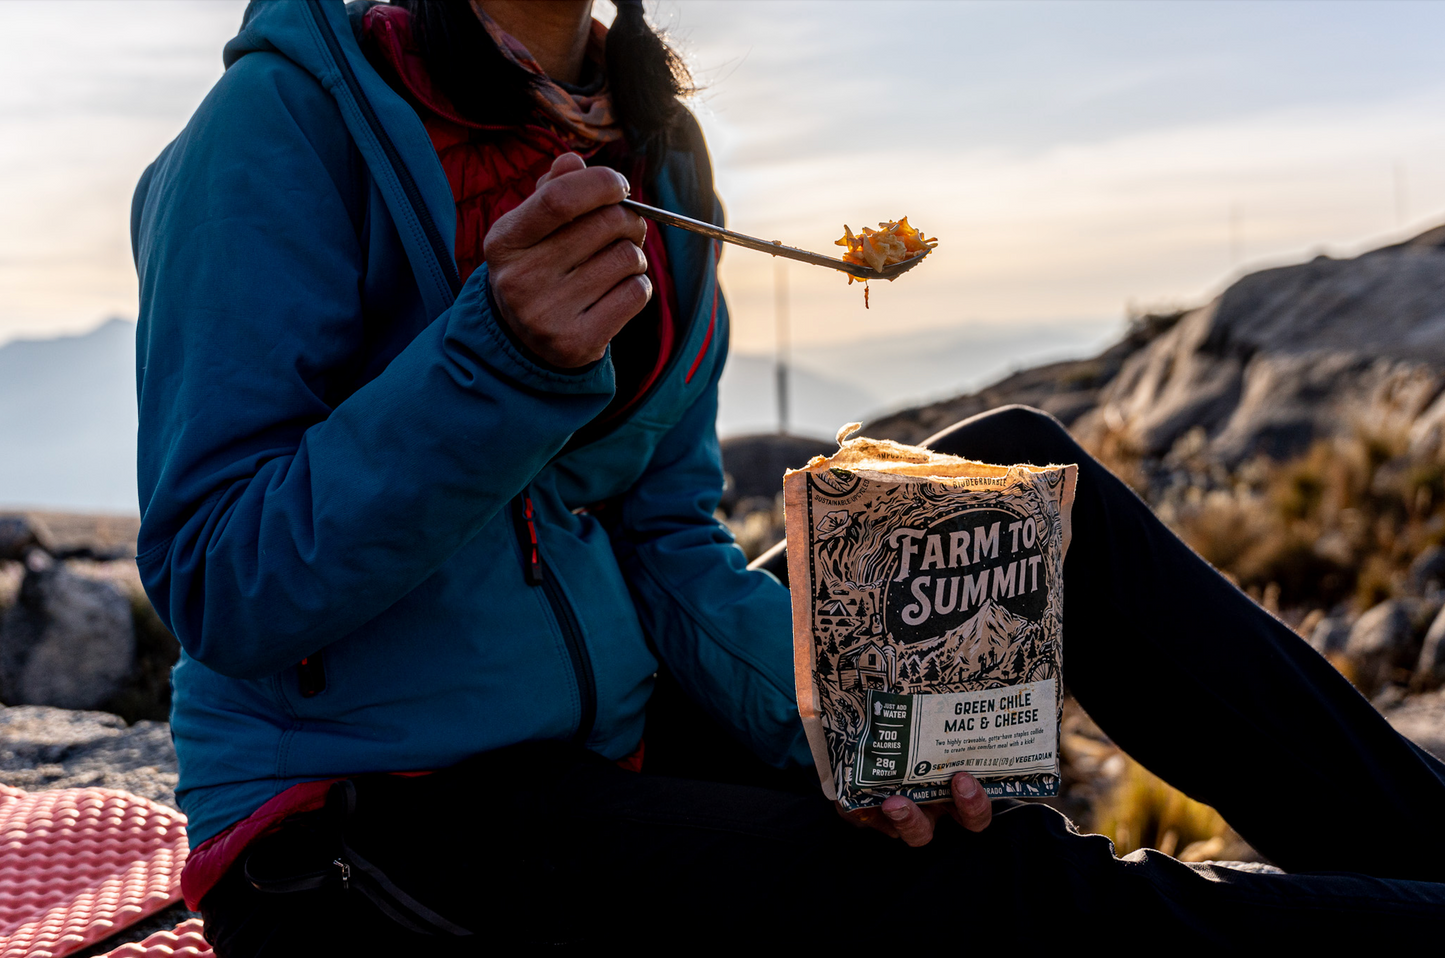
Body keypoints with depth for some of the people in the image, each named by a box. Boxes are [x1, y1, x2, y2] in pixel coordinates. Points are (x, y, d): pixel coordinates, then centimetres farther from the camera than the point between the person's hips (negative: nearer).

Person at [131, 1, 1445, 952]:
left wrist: (815, 705, -13)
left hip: (607, 753, 7)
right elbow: (218, 589, -17)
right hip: (358, 818, -6)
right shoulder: (293, 116, -12)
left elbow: (662, 535, 6)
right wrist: (499, 360, -31)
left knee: (1016, 477, -1)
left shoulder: (646, 153, 7)